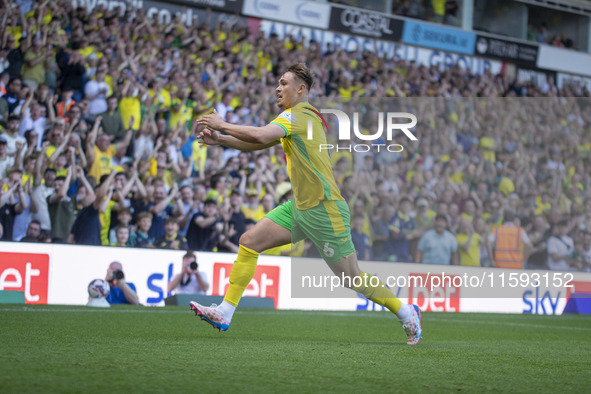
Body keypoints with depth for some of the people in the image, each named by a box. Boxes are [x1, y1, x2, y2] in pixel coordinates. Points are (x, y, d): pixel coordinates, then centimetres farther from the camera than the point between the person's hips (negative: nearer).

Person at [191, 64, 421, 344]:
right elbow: (257, 144, 20)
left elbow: (260, 136, -29)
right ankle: (224, 313, 1)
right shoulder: (297, 117, 16)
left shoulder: (297, 114, -13)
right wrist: (220, 139, 7)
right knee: (249, 242, 0)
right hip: (299, 206, 9)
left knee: (352, 279, -3)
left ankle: (407, 313, 15)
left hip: (324, 210, -9)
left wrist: (222, 125, -16)